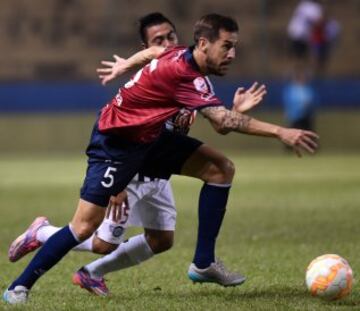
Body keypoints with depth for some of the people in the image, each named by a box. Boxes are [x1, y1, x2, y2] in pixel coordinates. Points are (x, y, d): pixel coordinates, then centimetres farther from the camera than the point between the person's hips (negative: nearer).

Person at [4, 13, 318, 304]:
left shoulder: (184, 56, -5)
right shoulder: (181, 74, -32)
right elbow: (224, 122, -40)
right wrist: (280, 132, -44)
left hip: (149, 136, 9)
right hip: (116, 143, -9)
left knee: (221, 169, -4)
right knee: (85, 226, -13)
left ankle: (203, 263, -1)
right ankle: (20, 287, 2)